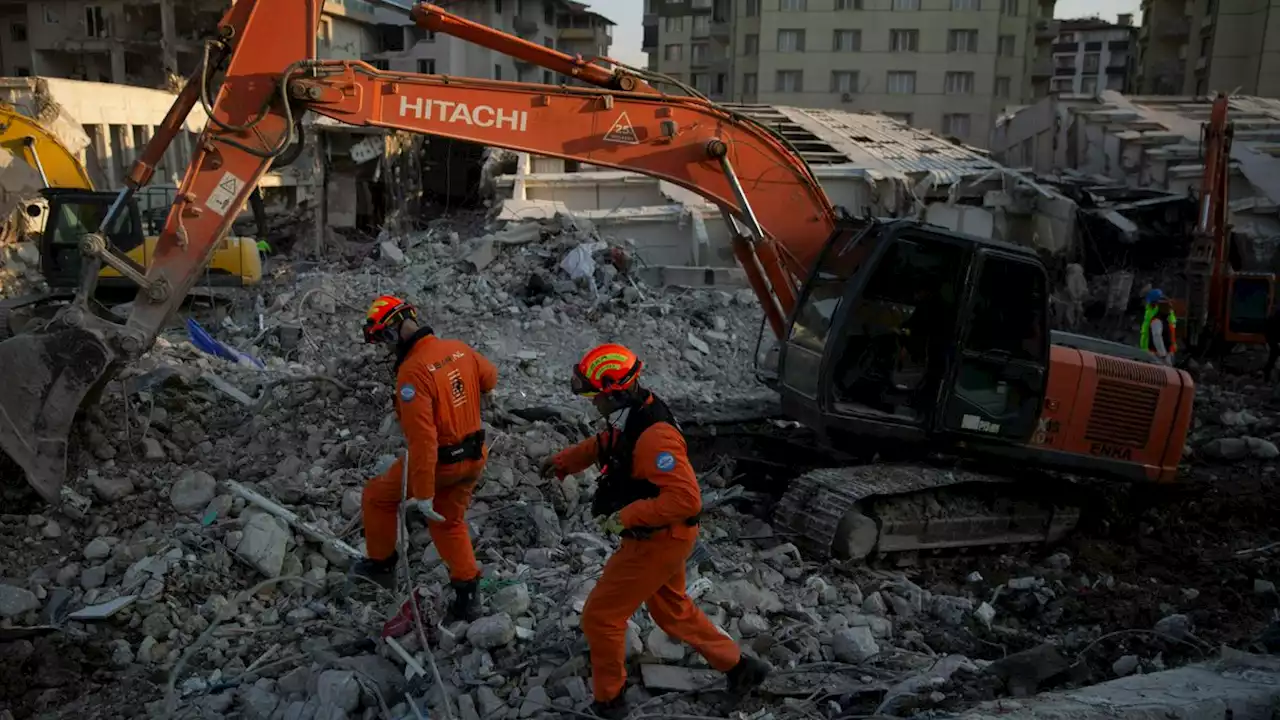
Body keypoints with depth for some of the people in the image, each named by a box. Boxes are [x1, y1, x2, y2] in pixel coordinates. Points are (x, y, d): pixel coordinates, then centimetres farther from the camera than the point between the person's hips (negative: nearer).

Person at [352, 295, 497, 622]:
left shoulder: (413, 371, -26)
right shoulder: (459, 349, -4)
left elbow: (422, 438, -29)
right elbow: (490, 377, 17)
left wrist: (423, 494, -25)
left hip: (440, 461, -7)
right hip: (474, 459, 7)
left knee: (377, 496, 19)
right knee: (450, 523, 25)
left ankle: (381, 564, 35)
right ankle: (467, 597, 23)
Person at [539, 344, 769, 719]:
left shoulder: (653, 435, -33)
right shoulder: (630, 415, -3)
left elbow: (686, 498, -37)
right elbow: (603, 444, 20)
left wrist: (625, 516, -31)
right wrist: (563, 461, 11)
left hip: (659, 540, -10)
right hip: (659, 535, 10)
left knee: (600, 616, 4)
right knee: (671, 609, 26)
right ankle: (739, 666, 38)